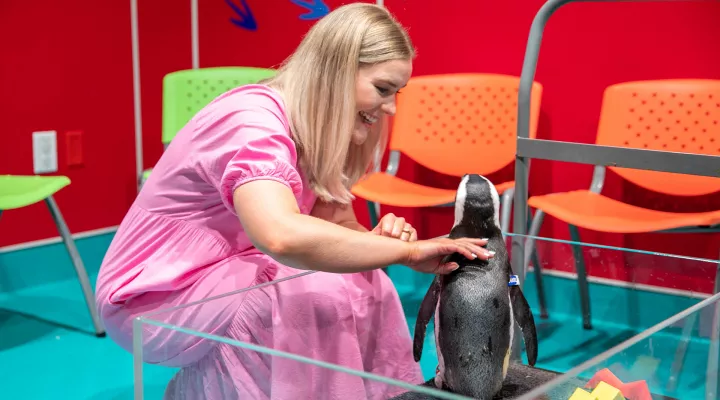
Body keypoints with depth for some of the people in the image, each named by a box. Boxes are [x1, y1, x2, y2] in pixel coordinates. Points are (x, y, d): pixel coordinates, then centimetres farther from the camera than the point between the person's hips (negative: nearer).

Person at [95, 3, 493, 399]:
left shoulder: (317, 130, 0)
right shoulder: (253, 120, -28)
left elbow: (339, 227, 1)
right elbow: (282, 236, -45)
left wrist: (382, 237, -22)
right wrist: (408, 251, -37)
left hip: (221, 280, 8)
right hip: (153, 298, -8)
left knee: (362, 283, -9)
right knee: (320, 295, -26)